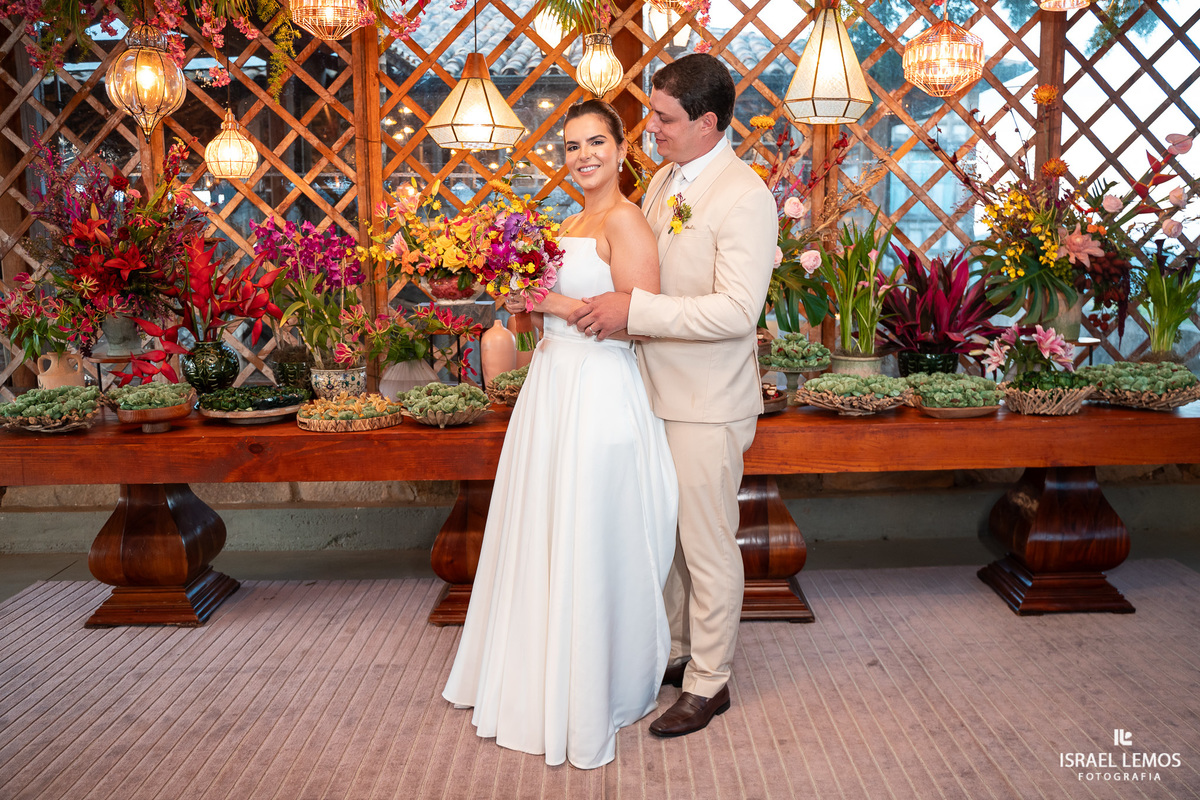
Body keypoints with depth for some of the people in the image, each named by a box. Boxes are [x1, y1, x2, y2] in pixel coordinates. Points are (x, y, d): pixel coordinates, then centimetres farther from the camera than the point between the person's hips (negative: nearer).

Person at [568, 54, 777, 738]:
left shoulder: (745, 198, -18)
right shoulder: (663, 180, 9)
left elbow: (737, 311, -26)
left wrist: (633, 310, -28)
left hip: (707, 407, -8)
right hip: (659, 393, 8)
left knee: (709, 549, 6)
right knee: (670, 537, 20)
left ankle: (709, 682, 23)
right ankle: (679, 653, 38)